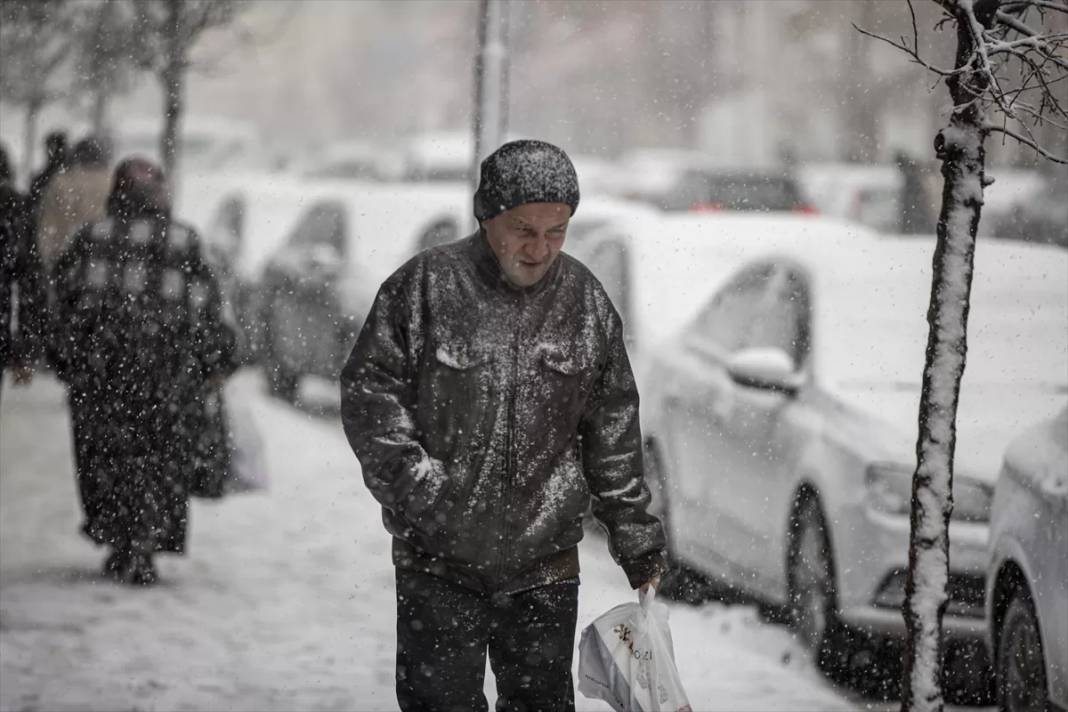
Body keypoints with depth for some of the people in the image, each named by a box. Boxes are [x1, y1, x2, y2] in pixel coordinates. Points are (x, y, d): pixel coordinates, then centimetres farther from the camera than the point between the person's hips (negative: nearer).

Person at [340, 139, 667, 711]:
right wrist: (415, 487, -14)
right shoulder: (425, 286, -6)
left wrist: (636, 539, 12)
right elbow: (369, 391, -4)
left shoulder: (587, 303, 5)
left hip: (544, 567, 3)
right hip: (439, 563, -3)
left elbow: (614, 434, 11)